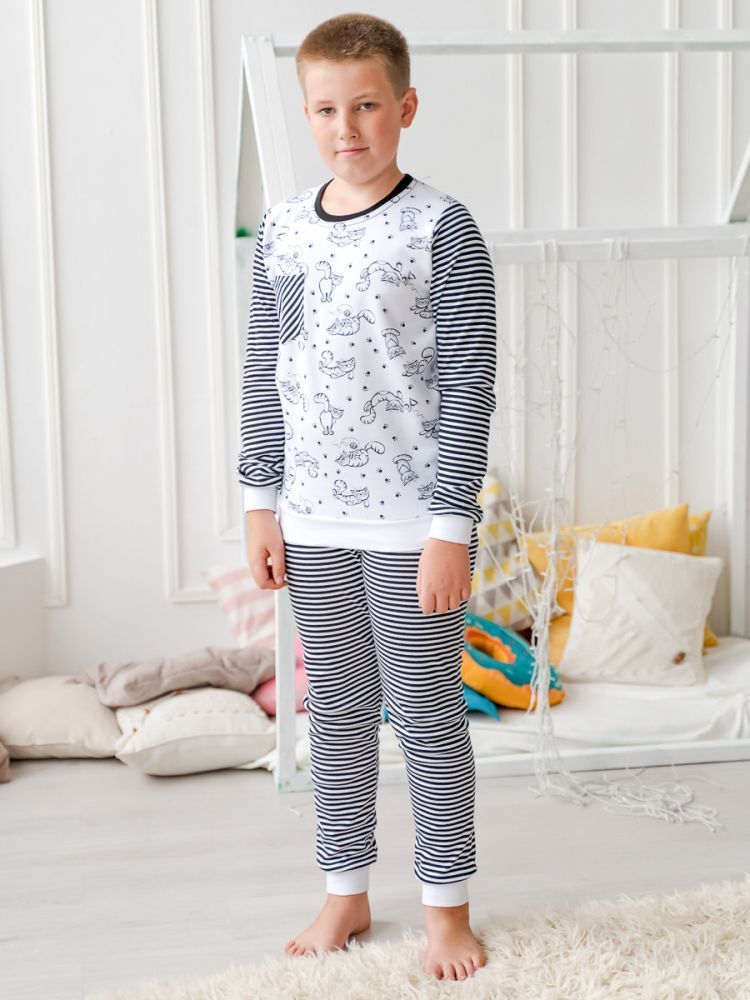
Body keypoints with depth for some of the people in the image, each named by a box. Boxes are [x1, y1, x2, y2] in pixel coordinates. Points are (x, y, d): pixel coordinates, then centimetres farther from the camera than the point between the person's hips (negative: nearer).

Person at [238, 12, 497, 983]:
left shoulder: (442, 230, -9)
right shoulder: (281, 228, 5)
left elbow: (468, 386, -11)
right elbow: (262, 373, 10)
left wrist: (451, 527, -14)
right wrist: (261, 501, 8)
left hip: (411, 524, -4)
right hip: (312, 522, 5)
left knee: (426, 715, 6)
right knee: (334, 708, 14)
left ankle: (445, 904, 24)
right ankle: (346, 893, 31)